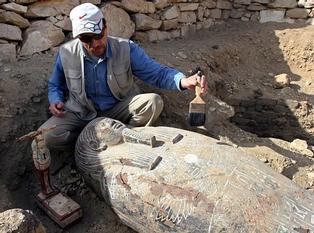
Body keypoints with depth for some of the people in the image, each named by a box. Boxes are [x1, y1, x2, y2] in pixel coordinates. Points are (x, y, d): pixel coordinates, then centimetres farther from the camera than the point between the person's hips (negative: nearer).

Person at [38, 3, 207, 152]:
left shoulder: (126, 49, -14)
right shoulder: (66, 53, -9)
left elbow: (157, 73, -17)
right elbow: (55, 86, 9)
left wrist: (183, 81, -38)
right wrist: (56, 101, -15)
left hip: (118, 109, 0)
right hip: (80, 114, 1)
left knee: (153, 101, -27)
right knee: (46, 137, -24)